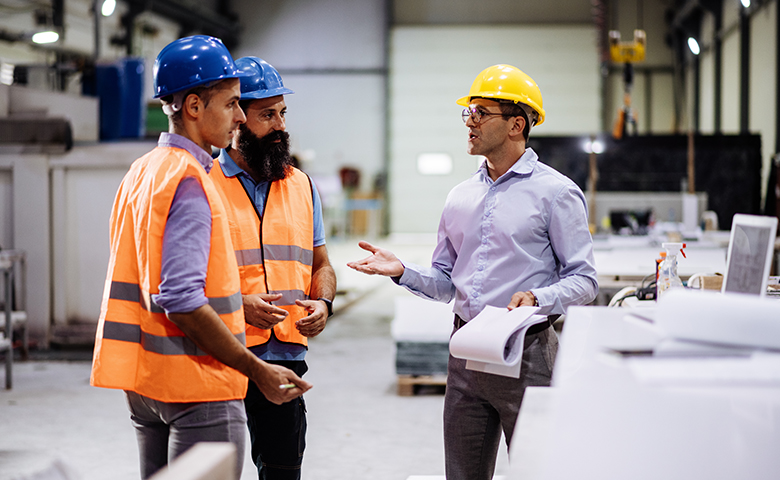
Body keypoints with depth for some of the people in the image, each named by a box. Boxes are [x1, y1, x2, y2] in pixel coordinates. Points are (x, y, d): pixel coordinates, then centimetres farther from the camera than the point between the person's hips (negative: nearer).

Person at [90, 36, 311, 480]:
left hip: (145, 382, 10)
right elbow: (181, 299, -24)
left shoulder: (142, 171, 14)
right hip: (196, 380, -10)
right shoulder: (188, 180, -16)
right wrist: (257, 370, -21)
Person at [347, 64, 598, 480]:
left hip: (526, 352, -6)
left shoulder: (555, 192, -4)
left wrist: (537, 298, -24)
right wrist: (401, 271, -2)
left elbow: (583, 280, -7)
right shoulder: (460, 197, 14)